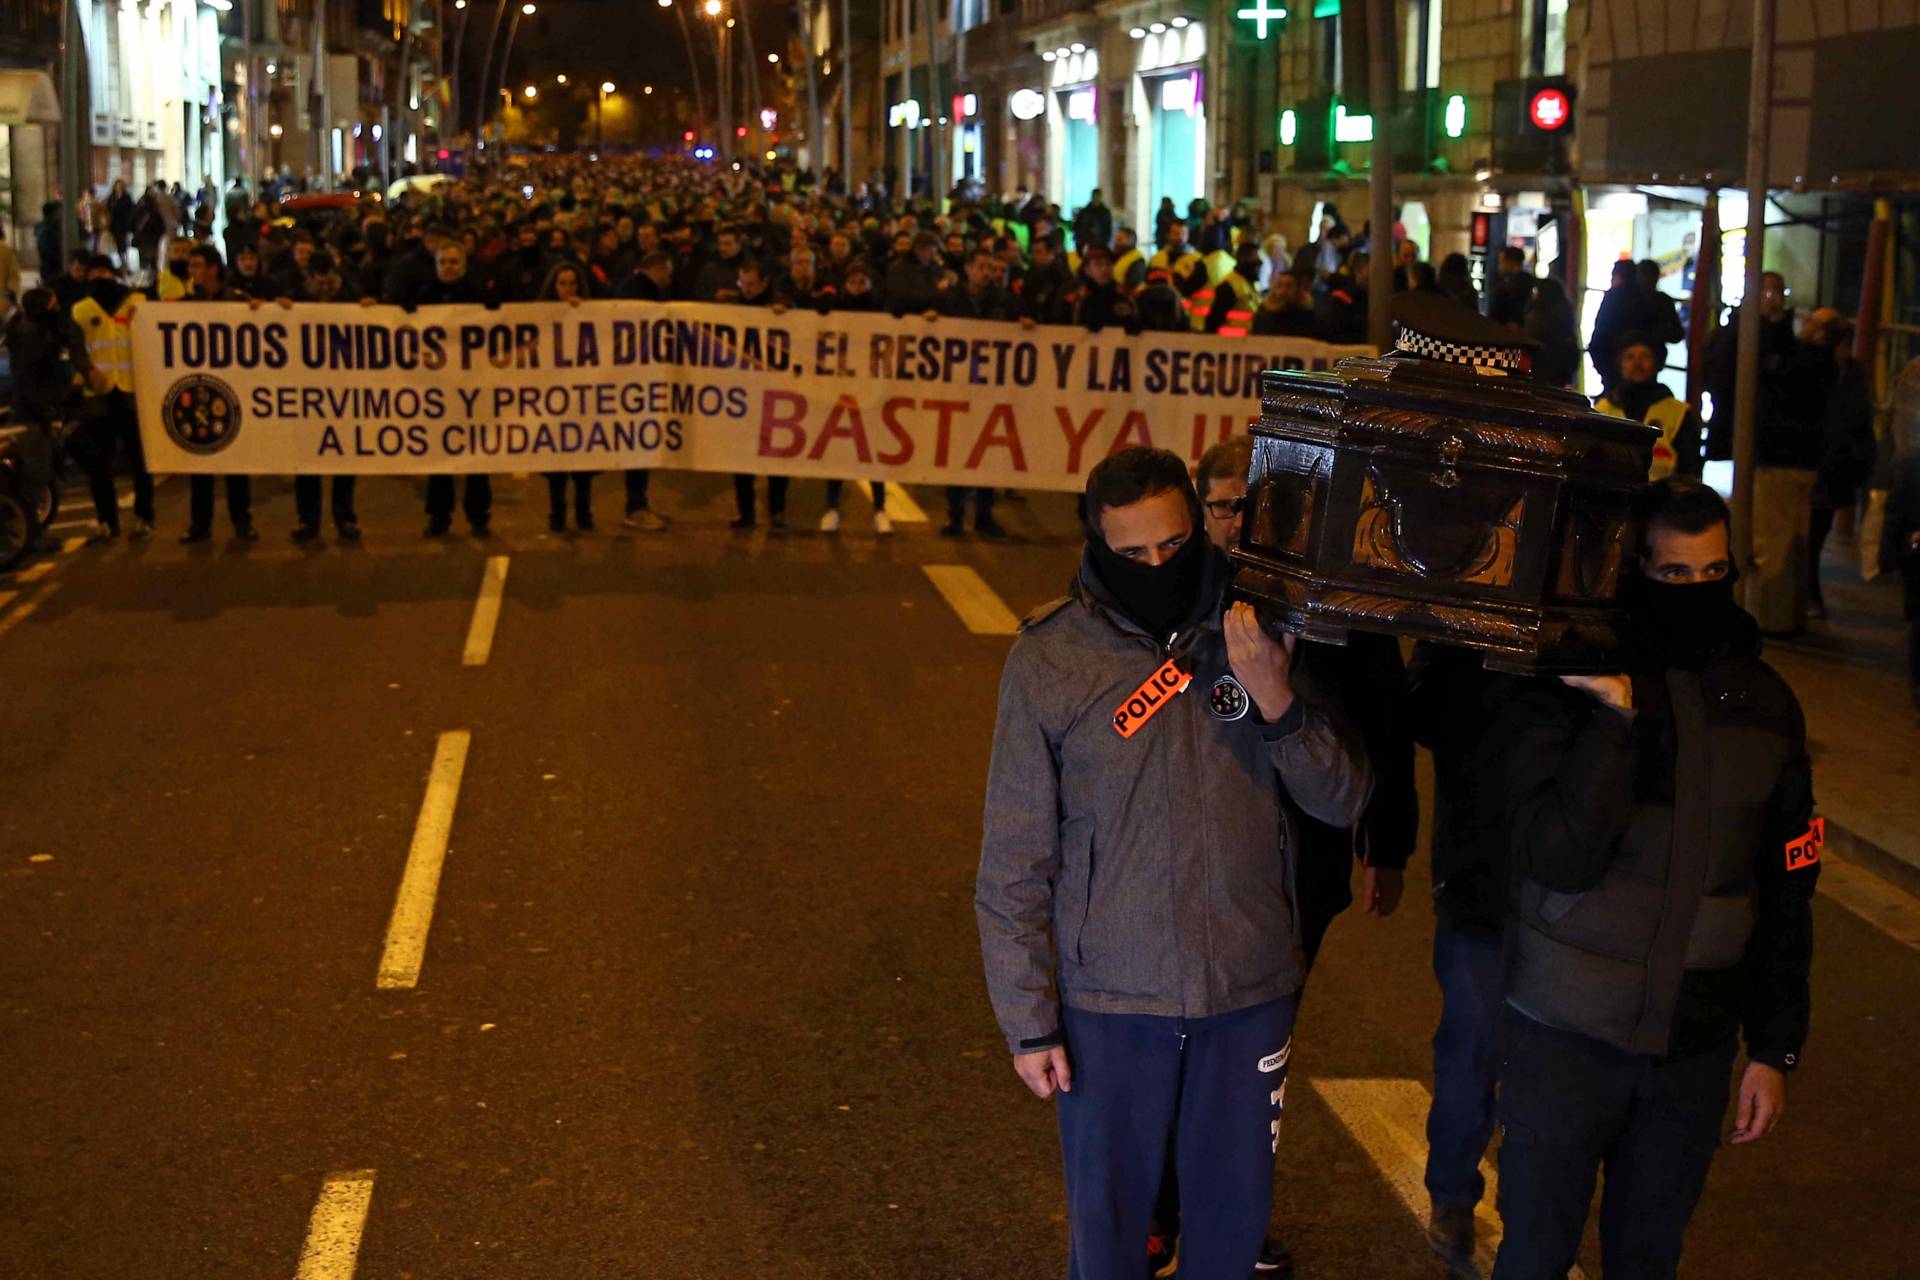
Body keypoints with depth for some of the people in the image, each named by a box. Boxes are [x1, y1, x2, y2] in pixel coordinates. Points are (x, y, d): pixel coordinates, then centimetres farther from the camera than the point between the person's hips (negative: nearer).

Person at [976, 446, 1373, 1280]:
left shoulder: (1262, 633, -4)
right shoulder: (1049, 658, -11)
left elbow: (1344, 800, -4)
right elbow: (1014, 861, -6)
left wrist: (1279, 703, -22)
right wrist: (1028, 1022, -4)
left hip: (1251, 991, 2)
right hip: (1110, 998, -2)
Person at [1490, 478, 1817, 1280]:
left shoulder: (1766, 707, 1)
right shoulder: (1564, 687, -10)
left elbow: (1786, 892, 8)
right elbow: (1557, 859, -21)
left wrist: (1776, 1046, 7)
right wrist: (1616, 717, -26)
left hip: (1695, 1047, 3)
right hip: (1565, 1035, -3)